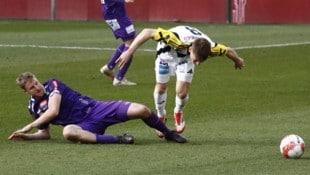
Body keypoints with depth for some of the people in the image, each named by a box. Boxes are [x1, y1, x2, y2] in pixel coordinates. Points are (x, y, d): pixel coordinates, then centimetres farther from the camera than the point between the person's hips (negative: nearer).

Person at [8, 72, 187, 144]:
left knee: (141, 110, -18)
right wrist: (25, 136, -1)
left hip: (97, 109, -1)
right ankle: (117, 140, -34)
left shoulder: (52, 85, -2)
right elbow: (45, 134, 18)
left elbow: (53, 111, -16)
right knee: (68, 132, -39)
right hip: (86, 126, 1)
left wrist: (29, 126, -12)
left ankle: (168, 133, 13)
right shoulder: (33, 107, 11)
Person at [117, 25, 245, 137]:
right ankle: (161, 117, 33)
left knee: (182, 93, -9)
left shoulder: (211, 48, -38)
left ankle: (178, 113, 25)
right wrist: (129, 52, -44)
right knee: (161, 87, 4)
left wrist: (238, 61, 8)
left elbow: (228, 51, -14)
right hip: (168, 50, -2)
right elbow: (147, 32, -43)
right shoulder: (178, 39, -48)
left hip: (185, 57, 2)